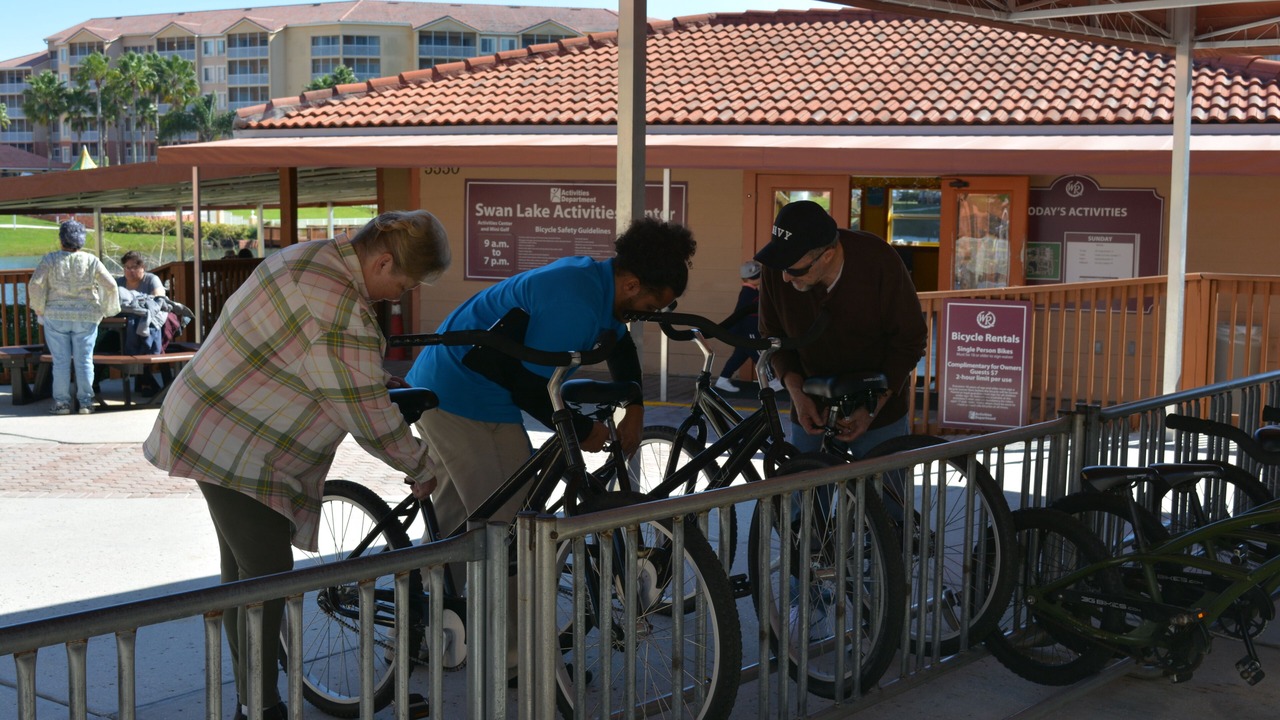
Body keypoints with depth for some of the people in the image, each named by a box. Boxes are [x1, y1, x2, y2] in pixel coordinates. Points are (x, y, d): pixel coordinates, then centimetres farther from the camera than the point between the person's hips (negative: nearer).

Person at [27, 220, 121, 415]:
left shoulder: (50, 260, -2)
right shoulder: (92, 261, 0)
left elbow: (35, 285, -9)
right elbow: (110, 286, -3)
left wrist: (39, 309, 3)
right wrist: (108, 309, 10)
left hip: (56, 316, 0)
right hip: (86, 317, 0)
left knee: (61, 361, 4)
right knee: (84, 360, 5)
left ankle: (62, 402, 5)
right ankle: (85, 402, 5)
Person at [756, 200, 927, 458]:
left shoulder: (879, 260, -23)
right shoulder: (776, 271, -16)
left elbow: (909, 339, -13)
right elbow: (773, 335, 0)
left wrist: (872, 410, -17)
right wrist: (796, 392, -16)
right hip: (813, 410, 2)